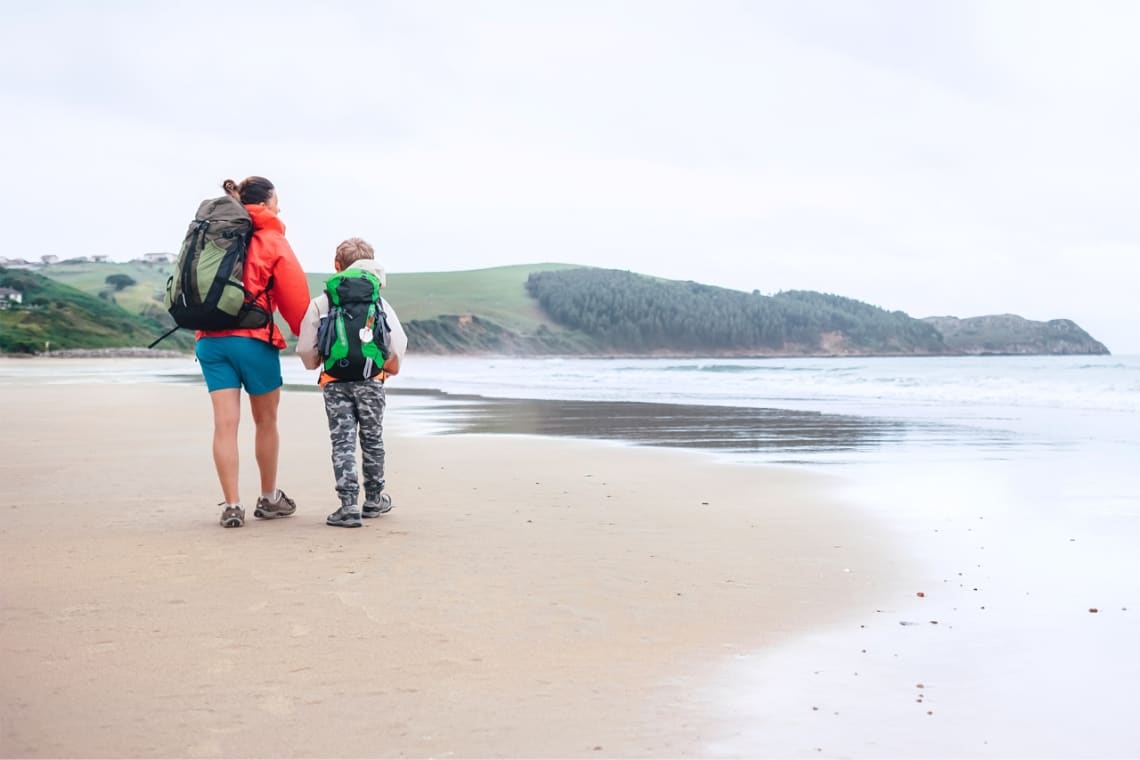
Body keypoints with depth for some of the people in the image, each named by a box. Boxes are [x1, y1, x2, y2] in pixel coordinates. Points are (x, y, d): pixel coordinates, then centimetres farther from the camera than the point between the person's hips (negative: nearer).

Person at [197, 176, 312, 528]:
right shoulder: (272, 241, -1)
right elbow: (295, 296, 0)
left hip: (211, 338, 4)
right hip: (253, 339, -4)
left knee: (225, 423, 0)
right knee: (266, 420, 12)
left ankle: (231, 505, -4)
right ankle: (269, 499, 23)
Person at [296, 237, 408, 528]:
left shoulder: (321, 302, 2)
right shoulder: (378, 301, 0)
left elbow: (305, 347, 1)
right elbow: (398, 341, -5)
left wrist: (314, 364, 23)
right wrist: (392, 366, 14)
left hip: (335, 381, 0)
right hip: (370, 379, 0)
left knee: (342, 441, 0)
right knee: (372, 440, 14)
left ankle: (348, 505, -9)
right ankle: (374, 500, 26)